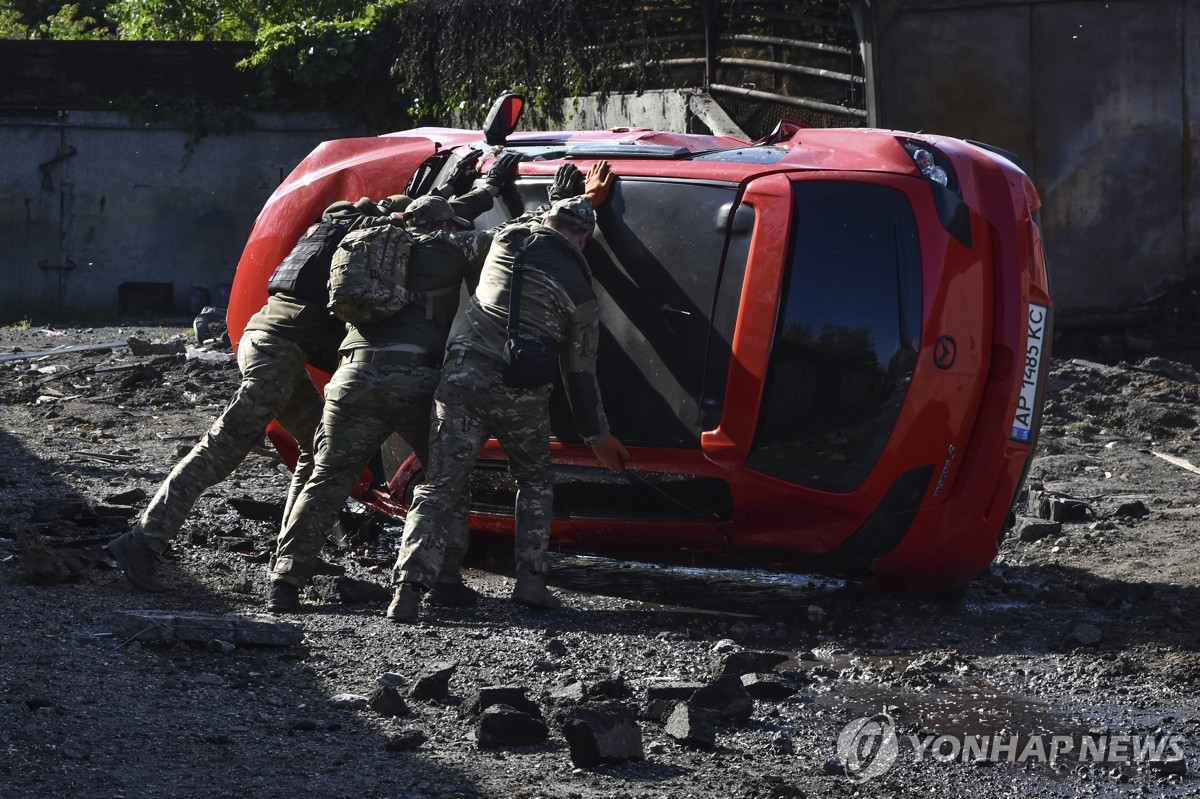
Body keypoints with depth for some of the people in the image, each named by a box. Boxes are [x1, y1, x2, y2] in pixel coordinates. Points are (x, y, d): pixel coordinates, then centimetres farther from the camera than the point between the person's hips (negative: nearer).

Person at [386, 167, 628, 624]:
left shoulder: (509, 242, 10)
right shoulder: (578, 291, 4)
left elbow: (547, 226, 37)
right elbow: (580, 373, 8)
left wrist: (586, 200, 51)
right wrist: (597, 436, 19)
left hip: (463, 376, 2)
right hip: (522, 394, -1)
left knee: (440, 488, -1)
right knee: (535, 482, 23)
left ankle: (409, 588, -16)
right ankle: (530, 581, 13)